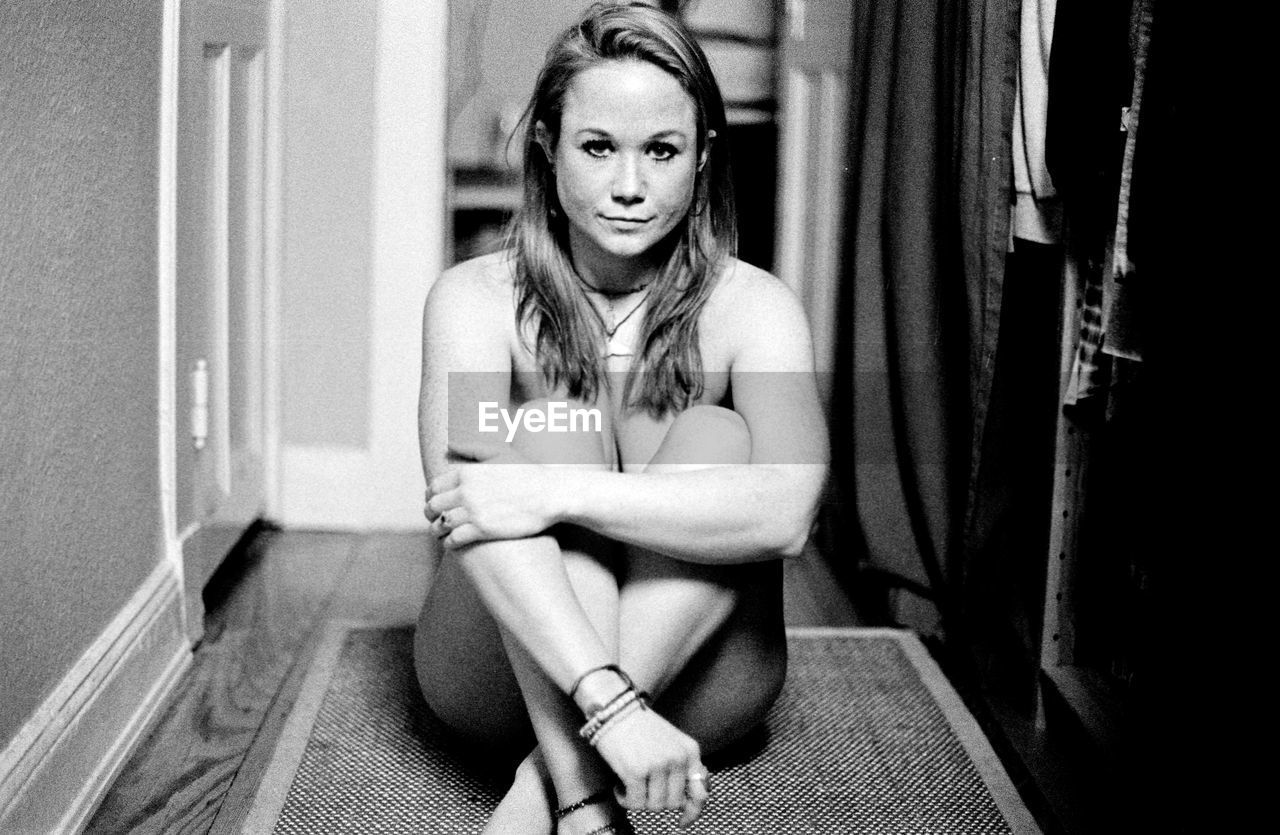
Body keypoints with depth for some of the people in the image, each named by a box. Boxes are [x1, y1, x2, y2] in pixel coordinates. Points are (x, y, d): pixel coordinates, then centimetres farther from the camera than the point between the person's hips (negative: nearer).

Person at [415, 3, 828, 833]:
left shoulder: (752, 307, -9)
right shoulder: (476, 297, -9)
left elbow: (787, 510, -28)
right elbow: (471, 516, -26)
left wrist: (560, 494, -35)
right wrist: (611, 705, -39)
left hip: (692, 672, 1)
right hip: (502, 667, 0)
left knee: (714, 439, -24)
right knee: (558, 419, -24)